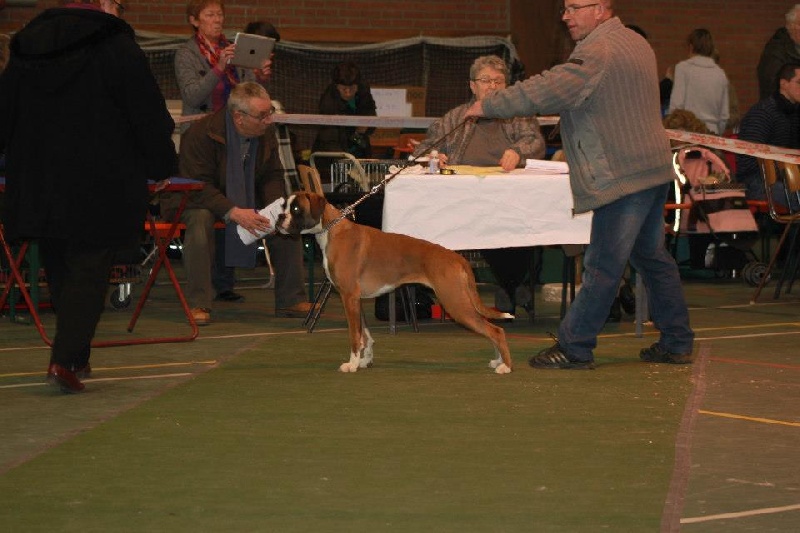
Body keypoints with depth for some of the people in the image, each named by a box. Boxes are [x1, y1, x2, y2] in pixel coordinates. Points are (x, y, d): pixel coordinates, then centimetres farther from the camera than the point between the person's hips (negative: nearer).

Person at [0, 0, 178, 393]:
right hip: (99, 186, -5)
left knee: (58, 270, 15)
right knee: (89, 271, -3)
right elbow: (149, 114, -6)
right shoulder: (117, 47, -8)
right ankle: (64, 359, -15)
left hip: (38, 184, 5)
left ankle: (76, 358, 21)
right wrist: (162, 166, 8)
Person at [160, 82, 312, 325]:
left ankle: (290, 300, -3)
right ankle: (198, 304, -35)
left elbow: (272, 176, 3)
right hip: (195, 201, -6)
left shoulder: (265, 132, -5)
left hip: (244, 200, 6)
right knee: (200, 218, -39)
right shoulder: (200, 134, -25)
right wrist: (233, 213, -40)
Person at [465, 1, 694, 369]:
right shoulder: (635, 42, 16)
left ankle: (574, 348, -1)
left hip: (624, 175, -10)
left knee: (603, 266, -5)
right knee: (652, 256, 16)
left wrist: (487, 107, -14)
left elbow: (546, 90, -22)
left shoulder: (597, 53, -17)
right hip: (654, 168, 10)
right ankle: (676, 343, 19)